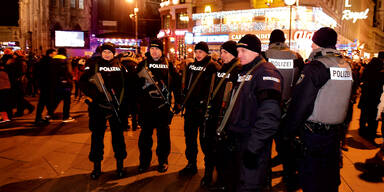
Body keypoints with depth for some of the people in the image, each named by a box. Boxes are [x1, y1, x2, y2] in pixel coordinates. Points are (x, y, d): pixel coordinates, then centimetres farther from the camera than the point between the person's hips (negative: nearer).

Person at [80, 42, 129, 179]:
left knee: (118, 134, 9)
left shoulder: (120, 65, 8)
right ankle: (97, 166, 20)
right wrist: (96, 94, -21)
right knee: (97, 135, 6)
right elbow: (83, 83, -7)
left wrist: (122, 99, -6)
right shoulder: (93, 64, 3)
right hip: (98, 106, -1)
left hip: (116, 106, 1)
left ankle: (120, 164, 24)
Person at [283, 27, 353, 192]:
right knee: (331, 178, 21)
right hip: (335, 132, 7)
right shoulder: (346, 66, 6)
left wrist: (290, 130, -9)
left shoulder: (315, 66, -16)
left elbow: (300, 103, -18)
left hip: (312, 133, -7)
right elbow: (344, 100, 14)